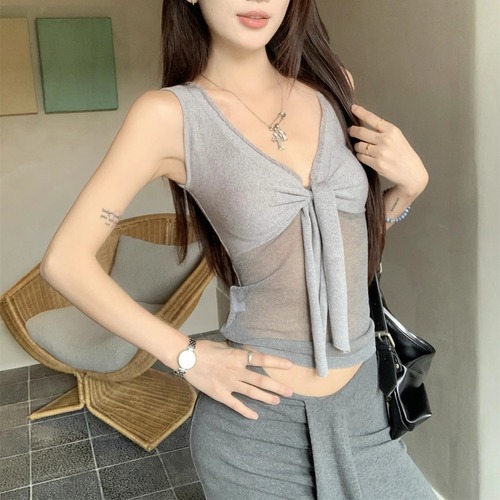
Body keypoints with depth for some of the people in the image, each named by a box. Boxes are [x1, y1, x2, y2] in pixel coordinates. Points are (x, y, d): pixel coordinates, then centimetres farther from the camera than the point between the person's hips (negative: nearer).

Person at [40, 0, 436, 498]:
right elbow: (65, 260, -9)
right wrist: (187, 357, -9)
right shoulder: (169, 114, -13)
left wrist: (410, 181, -6)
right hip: (258, 416, -4)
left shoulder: (333, 84, 1)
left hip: (361, 399, 5)